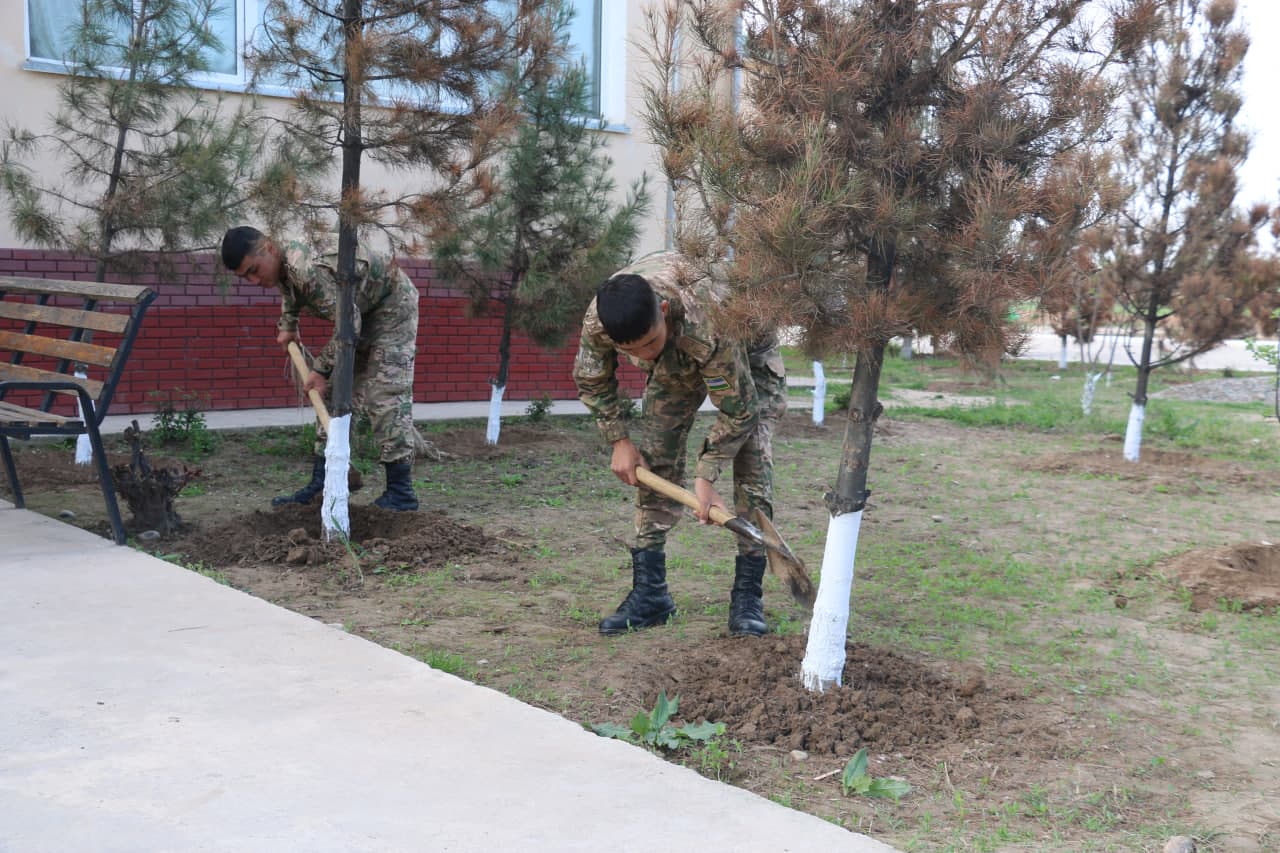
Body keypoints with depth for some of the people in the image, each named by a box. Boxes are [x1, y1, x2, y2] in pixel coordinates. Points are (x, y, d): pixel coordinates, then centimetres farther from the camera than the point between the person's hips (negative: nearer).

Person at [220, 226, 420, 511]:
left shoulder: (307, 268, -35)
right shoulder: (281, 266, -6)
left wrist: (321, 368, -27)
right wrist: (287, 325, 9)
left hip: (393, 303, -10)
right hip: (362, 310, 10)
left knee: (385, 394, -16)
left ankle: (401, 492, -14)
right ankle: (321, 484, 8)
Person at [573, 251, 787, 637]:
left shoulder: (710, 324, -47)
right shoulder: (597, 321, -34)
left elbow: (737, 409, -33)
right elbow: (591, 381, -10)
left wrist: (706, 476, -31)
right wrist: (620, 441, -14)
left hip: (747, 354, -4)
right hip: (676, 360, 4)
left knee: (752, 463, -16)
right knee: (653, 458, -4)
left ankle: (748, 597, -10)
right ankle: (649, 593, 2)